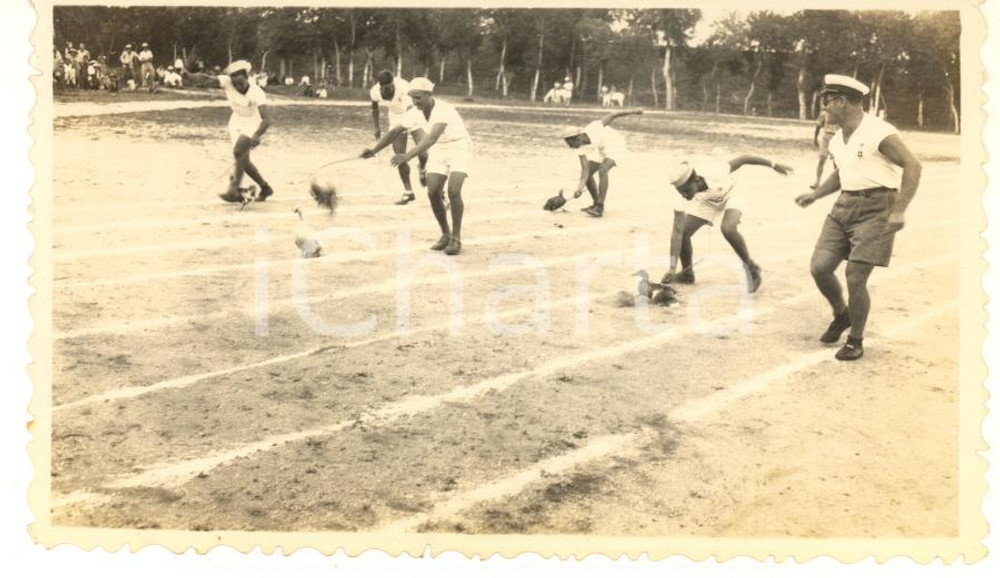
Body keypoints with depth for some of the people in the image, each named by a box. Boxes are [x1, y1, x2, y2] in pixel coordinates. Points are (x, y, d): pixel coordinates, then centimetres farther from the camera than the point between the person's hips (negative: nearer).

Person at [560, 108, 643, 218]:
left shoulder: (593, 128, -34)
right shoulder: (581, 149, -18)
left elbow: (611, 116, -23)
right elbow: (585, 170, -20)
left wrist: (633, 111, -21)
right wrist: (580, 187, -35)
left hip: (616, 144, -7)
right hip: (602, 149, 7)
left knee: (602, 170, -27)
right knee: (588, 174, 2)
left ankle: (599, 209, -26)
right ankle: (596, 204, 20)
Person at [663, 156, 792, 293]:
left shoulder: (715, 174, -42)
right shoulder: (684, 193, -33)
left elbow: (743, 158, -27)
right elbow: (677, 231, -32)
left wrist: (774, 165, -14)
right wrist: (672, 268, -35)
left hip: (730, 195, -3)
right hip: (704, 202, 3)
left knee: (728, 229, -30)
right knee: (683, 232, -9)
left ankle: (751, 268, -7)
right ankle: (687, 273, 19)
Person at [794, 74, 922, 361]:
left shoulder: (879, 132, -13)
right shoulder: (838, 139, 12)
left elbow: (912, 166, -13)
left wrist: (900, 210, -20)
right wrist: (815, 194, 16)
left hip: (875, 210, -7)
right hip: (844, 208, 7)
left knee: (855, 279, -9)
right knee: (819, 267, -3)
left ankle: (855, 341, 11)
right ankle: (841, 315, 24)